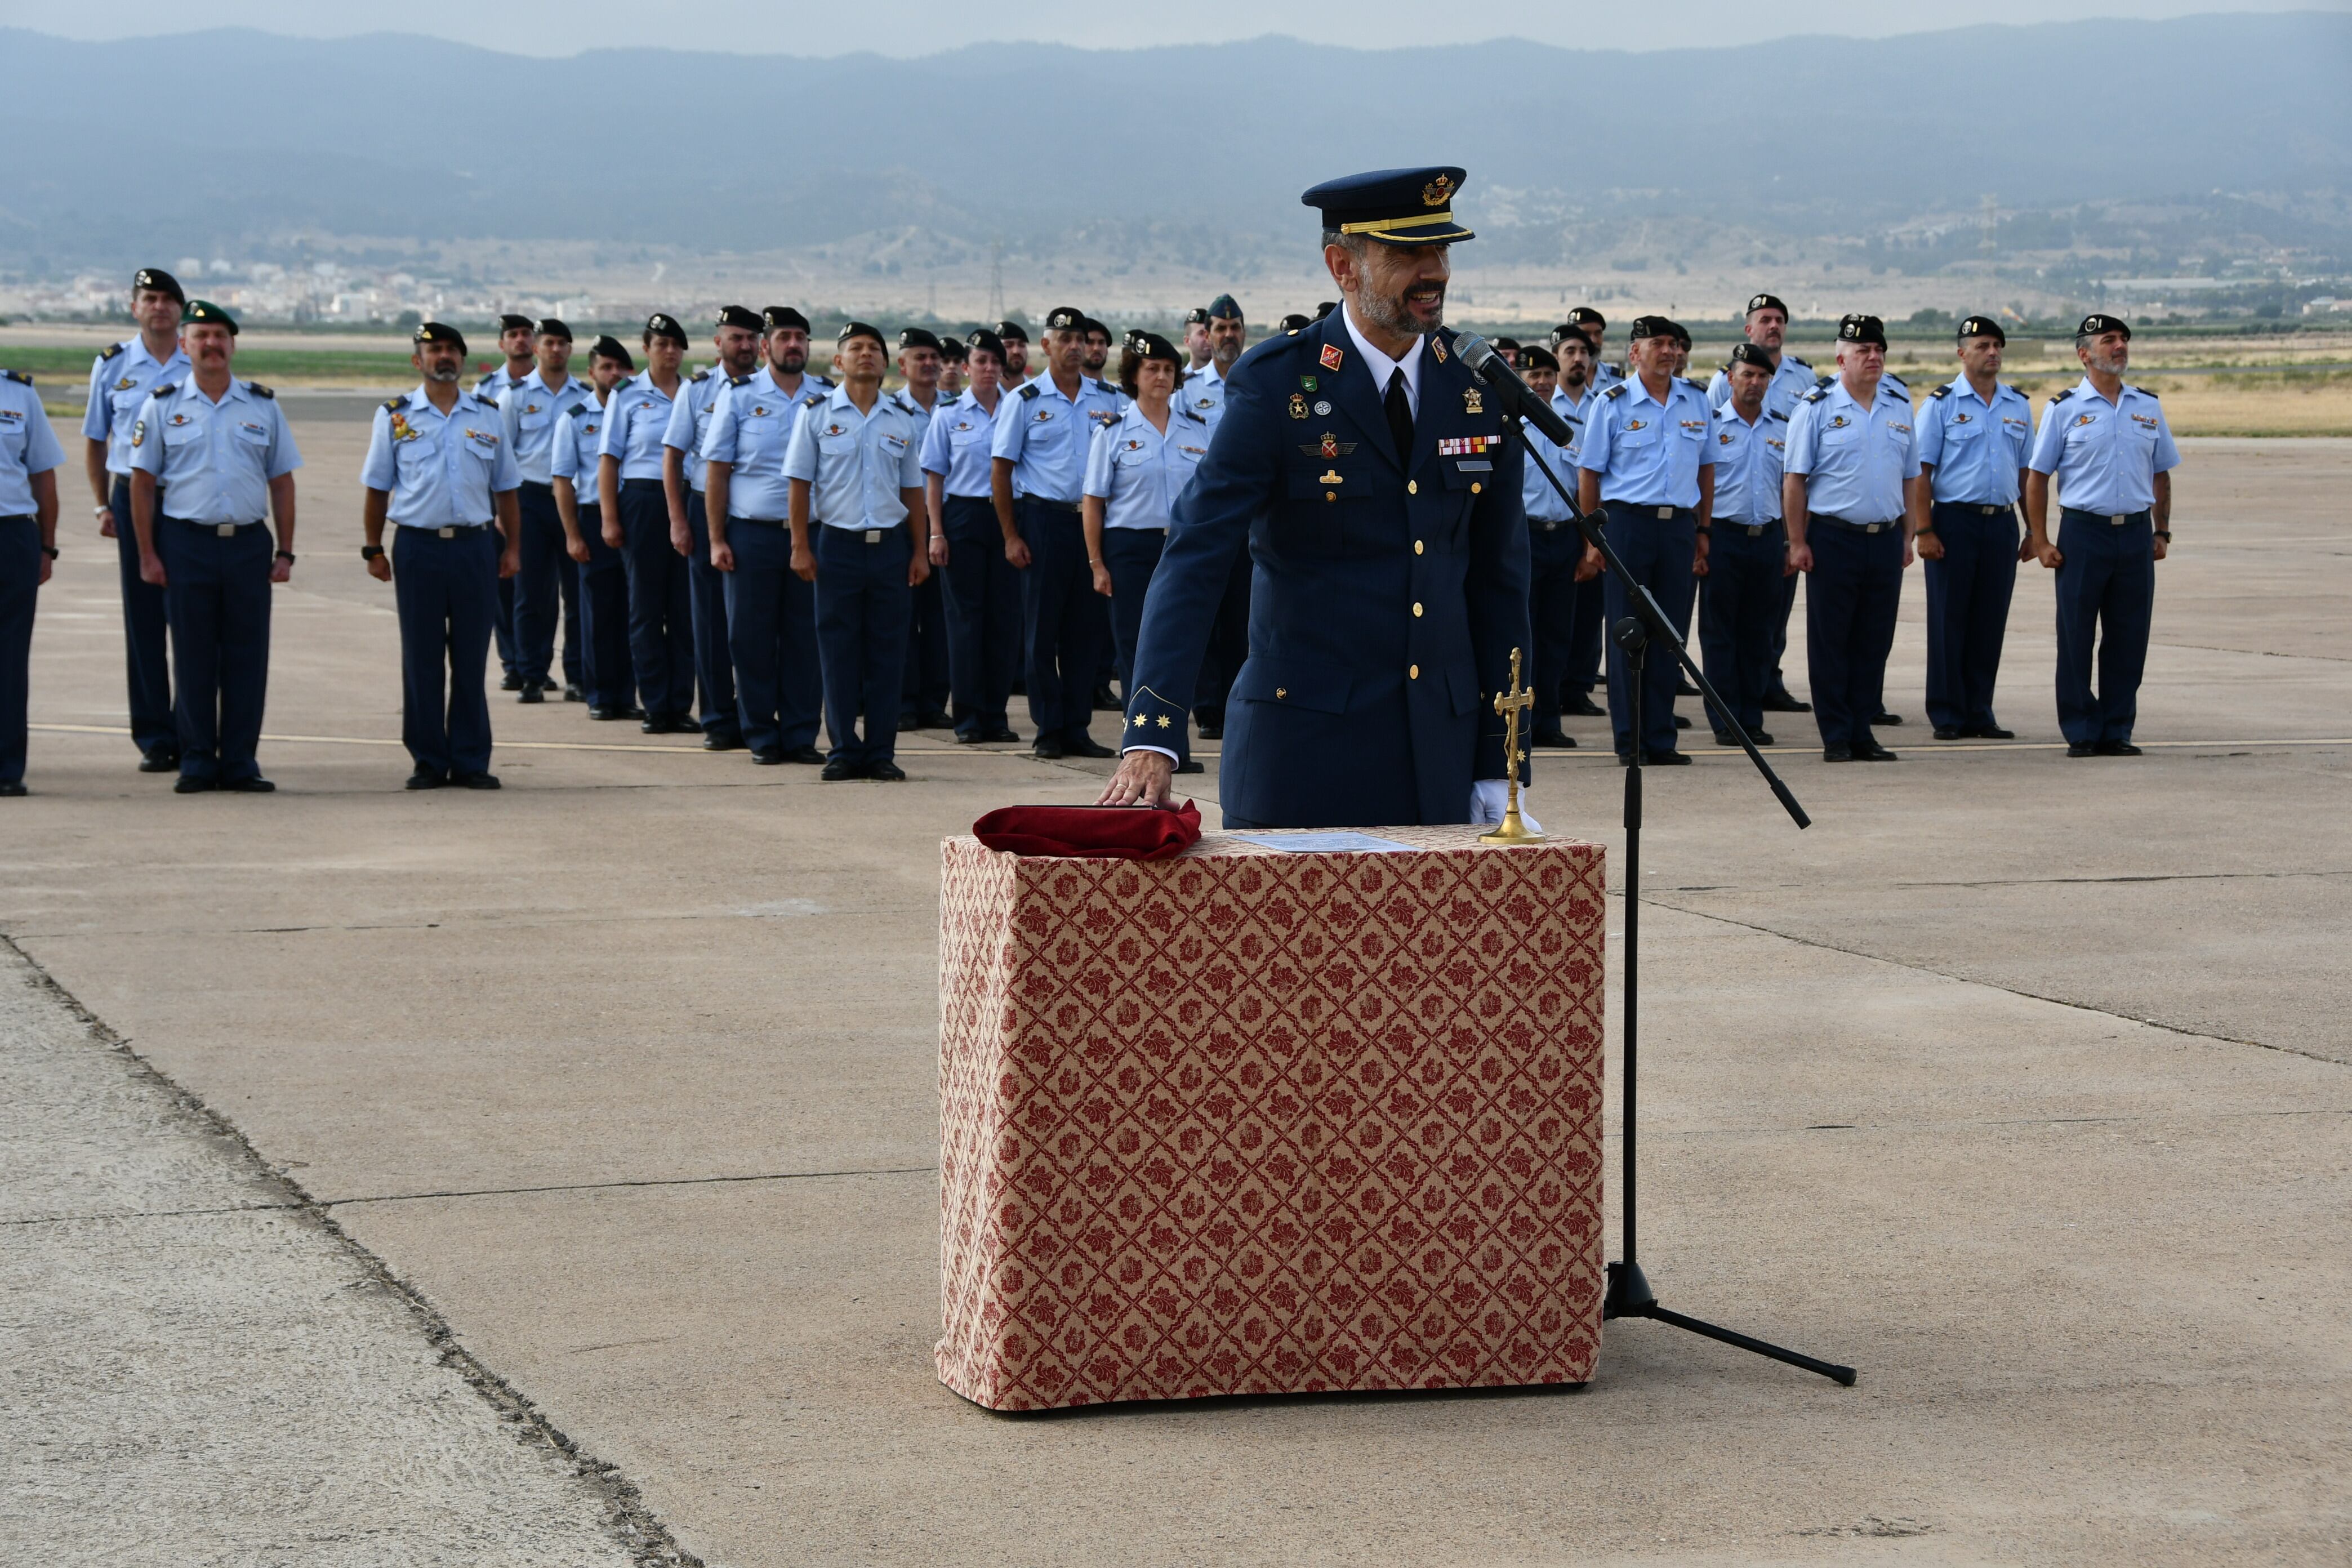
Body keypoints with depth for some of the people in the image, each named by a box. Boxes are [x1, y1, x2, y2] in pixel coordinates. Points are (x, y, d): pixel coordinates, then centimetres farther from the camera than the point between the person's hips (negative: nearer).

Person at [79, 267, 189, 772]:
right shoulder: (113, 366, 7)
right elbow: (94, 441, 14)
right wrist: (104, 506, 7)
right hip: (135, 498, 1)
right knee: (143, 621, 2)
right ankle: (155, 739, 7)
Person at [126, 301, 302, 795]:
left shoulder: (263, 406, 9)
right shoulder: (162, 405, 4)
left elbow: (282, 482, 11)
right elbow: (143, 483, 3)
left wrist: (285, 551, 4)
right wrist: (147, 554, -3)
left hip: (248, 543, 1)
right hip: (186, 543, -1)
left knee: (247, 656, 1)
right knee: (193, 657, 2)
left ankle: (240, 763, 7)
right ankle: (197, 763, 9)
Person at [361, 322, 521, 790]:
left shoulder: (489, 416, 10)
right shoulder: (395, 417, 6)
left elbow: (506, 489, 14)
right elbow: (377, 488, 8)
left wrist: (512, 547, 8)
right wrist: (373, 549, 3)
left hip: (476, 546, 1)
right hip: (417, 546, -1)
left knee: (471, 660, 3)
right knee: (421, 662, 1)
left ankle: (471, 761, 8)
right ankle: (428, 761, 7)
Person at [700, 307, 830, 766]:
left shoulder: (829, 397, 7)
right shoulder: (739, 396, 2)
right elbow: (716, 470, 2)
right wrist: (717, 539, -3)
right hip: (753, 534, -1)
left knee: (806, 638, 3)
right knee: (752, 638, 2)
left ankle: (801, 735, 10)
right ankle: (761, 736, 10)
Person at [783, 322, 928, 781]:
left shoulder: (901, 419, 10)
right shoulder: (818, 414, 3)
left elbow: (913, 489, 13)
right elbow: (800, 483, 2)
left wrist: (920, 550, 7)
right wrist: (800, 546, -5)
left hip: (890, 544, 2)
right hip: (838, 542, -2)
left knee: (887, 652, 2)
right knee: (839, 651, 0)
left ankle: (881, 751, 7)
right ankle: (844, 751, 6)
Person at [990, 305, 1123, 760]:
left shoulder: (1108, 398, 9)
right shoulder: (1024, 400, 1)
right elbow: (1001, 470, 1)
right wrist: (1011, 536, -5)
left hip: (1094, 518, 3)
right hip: (1043, 519, -3)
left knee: (1085, 627, 4)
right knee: (1042, 628, 0)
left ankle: (1077, 727, 11)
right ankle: (1049, 730, 6)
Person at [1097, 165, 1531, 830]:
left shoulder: (1478, 386, 6)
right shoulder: (1274, 384, -8)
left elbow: (1498, 578, 10)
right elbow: (1194, 559, -14)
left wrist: (1497, 773, 6)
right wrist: (1151, 739, -27)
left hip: (1440, 757, 4)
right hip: (1302, 751, -4)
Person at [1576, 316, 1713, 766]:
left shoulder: (1696, 401, 11)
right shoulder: (1613, 404, 0)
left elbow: (1706, 468, 17)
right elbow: (1589, 473, 1)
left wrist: (1702, 531, 12)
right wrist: (1593, 539, -4)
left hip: (1679, 526, 4)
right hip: (1628, 522, -4)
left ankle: (1660, 740, 10)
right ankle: (1630, 741, 5)